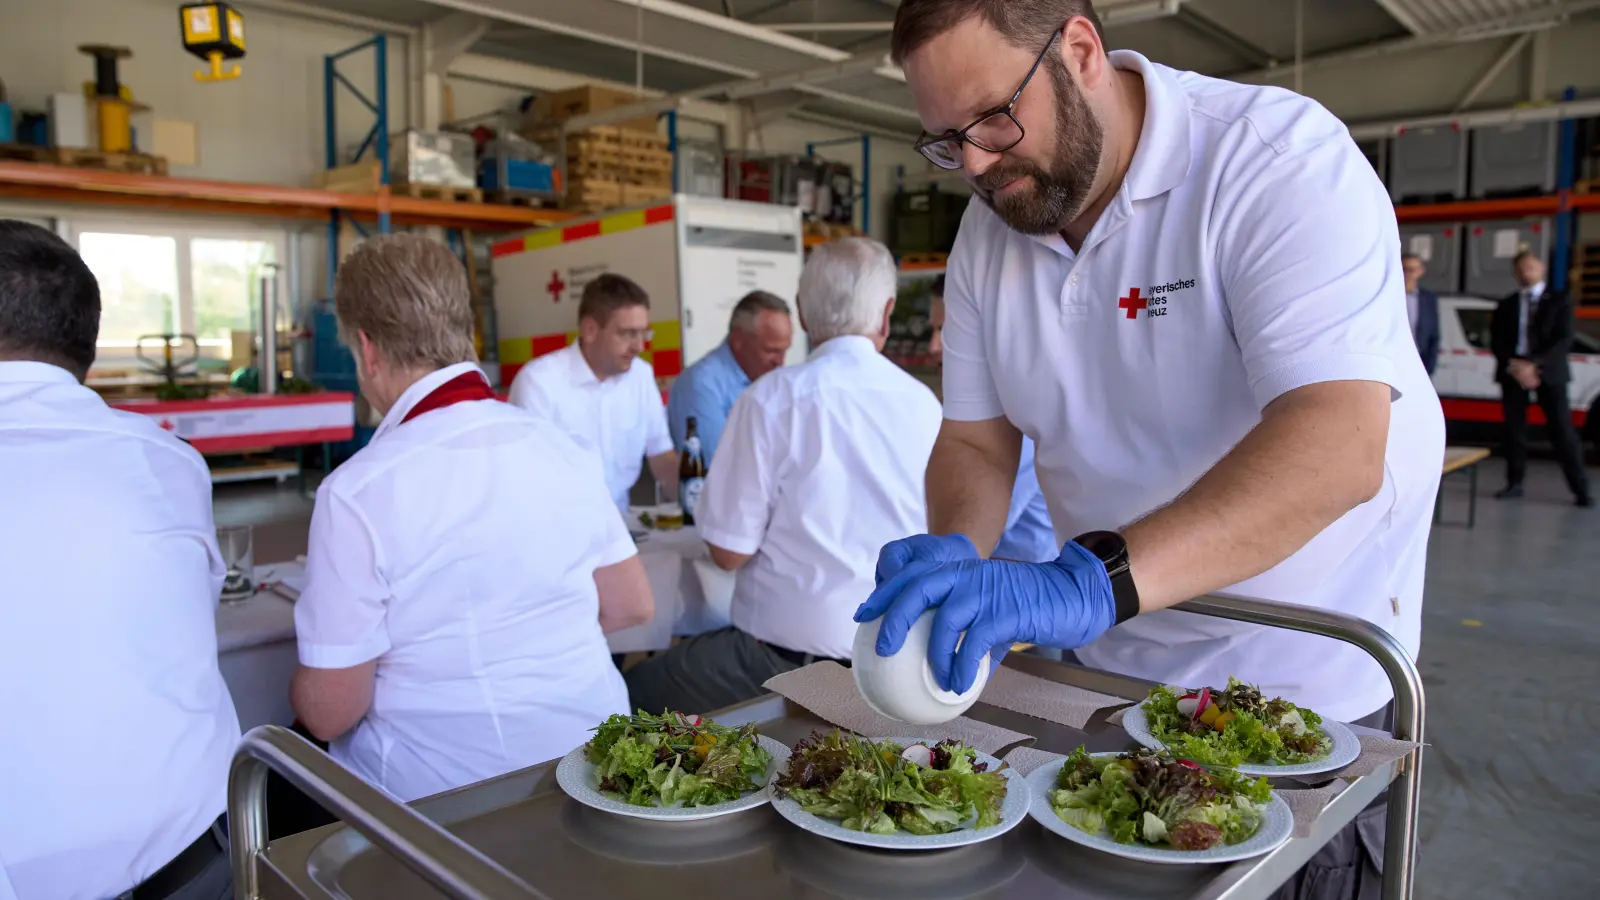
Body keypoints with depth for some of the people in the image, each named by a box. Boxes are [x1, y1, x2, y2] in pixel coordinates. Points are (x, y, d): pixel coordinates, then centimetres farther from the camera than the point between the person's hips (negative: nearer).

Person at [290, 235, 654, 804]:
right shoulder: (561, 448, -4)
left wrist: (307, 691, 9)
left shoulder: (357, 492, -19)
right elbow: (631, 607, 5)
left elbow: (330, 711, -13)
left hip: (445, 790, -5)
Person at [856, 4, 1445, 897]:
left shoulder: (1280, 155, -21)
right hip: (1113, 670, 5)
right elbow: (976, 441, 1)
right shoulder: (990, 229, -2)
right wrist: (954, 554, -21)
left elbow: (1338, 444, -34)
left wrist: (1088, 582, -46)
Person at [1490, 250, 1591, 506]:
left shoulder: (1559, 300, 6)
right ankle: (1514, 484, 10)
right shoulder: (1506, 306, 13)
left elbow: (1564, 339, -4)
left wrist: (1536, 365, -17)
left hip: (1548, 372, -2)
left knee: (1563, 430, -4)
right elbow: (1496, 341, 5)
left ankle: (1581, 489, -1)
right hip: (1513, 372, 2)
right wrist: (1514, 366, -12)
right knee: (1514, 430, 3)